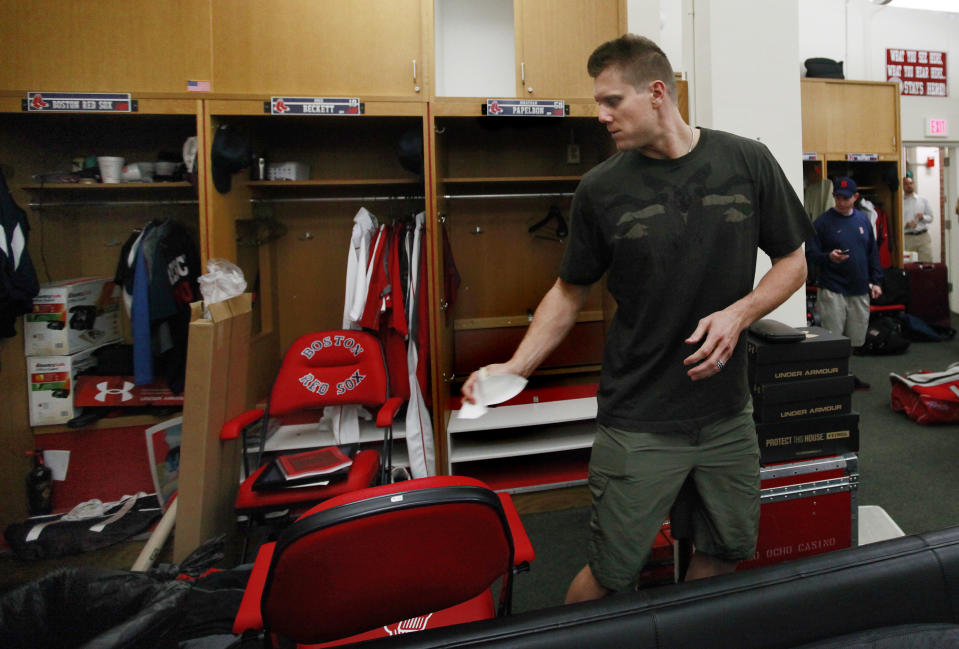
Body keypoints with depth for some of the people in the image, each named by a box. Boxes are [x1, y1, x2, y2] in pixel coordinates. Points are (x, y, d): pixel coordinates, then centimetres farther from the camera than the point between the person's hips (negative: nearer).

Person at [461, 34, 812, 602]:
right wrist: (515, 367, -10)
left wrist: (738, 314, -12)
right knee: (611, 574, 3)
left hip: (728, 411, 3)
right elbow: (570, 292, 2)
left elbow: (794, 261, 7)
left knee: (726, 552, 17)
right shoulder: (601, 189, -4)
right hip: (638, 421, -2)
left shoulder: (747, 163, -1)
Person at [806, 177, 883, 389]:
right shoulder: (823, 222, -5)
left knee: (854, 339, 13)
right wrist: (829, 257, -26)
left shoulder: (863, 220, 10)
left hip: (860, 291, 5)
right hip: (832, 291, -5)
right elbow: (810, 255, -7)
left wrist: (876, 281, 12)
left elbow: (873, 253, 16)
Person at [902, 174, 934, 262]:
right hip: (908, 238, -3)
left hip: (923, 236, 3)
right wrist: (907, 224, -20)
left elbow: (930, 218, 15)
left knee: (927, 262, -2)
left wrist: (923, 217, -7)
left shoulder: (923, 200, 13)